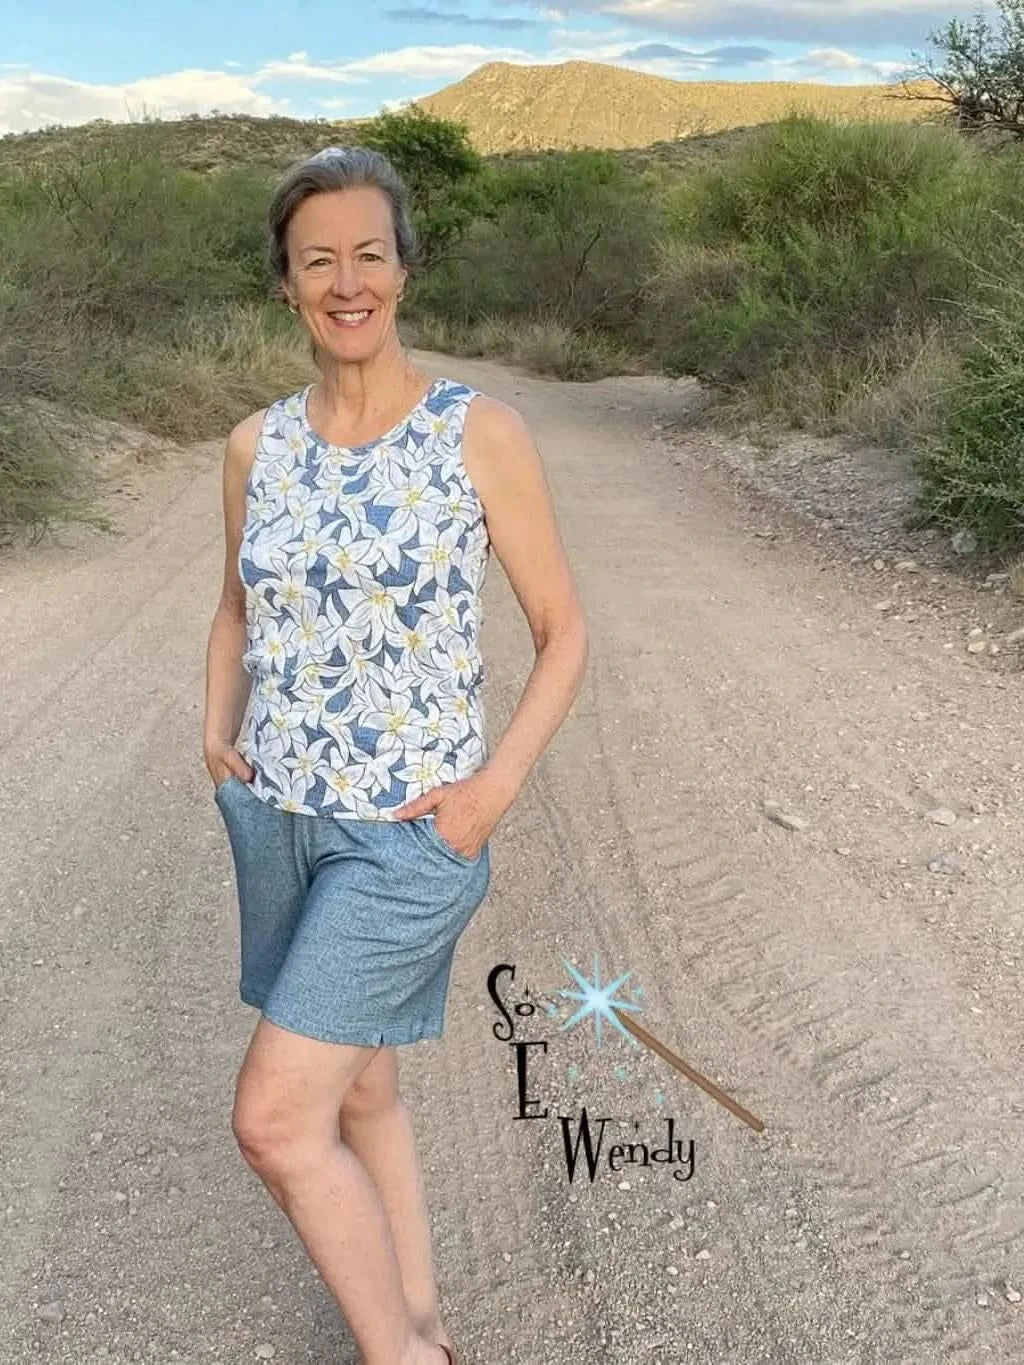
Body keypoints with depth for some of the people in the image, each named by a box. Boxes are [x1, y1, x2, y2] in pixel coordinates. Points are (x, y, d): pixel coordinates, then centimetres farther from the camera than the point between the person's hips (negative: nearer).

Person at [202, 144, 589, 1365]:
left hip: (409, 831, -5)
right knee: (359, 1089, 17)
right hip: (275, 816, 5)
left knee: (274, 1118, -8)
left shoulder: (482, 434, -10)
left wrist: (495, 787, -15)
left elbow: (563, 632, -5)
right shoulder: (256, 446, 2)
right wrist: (217, 735, 3)